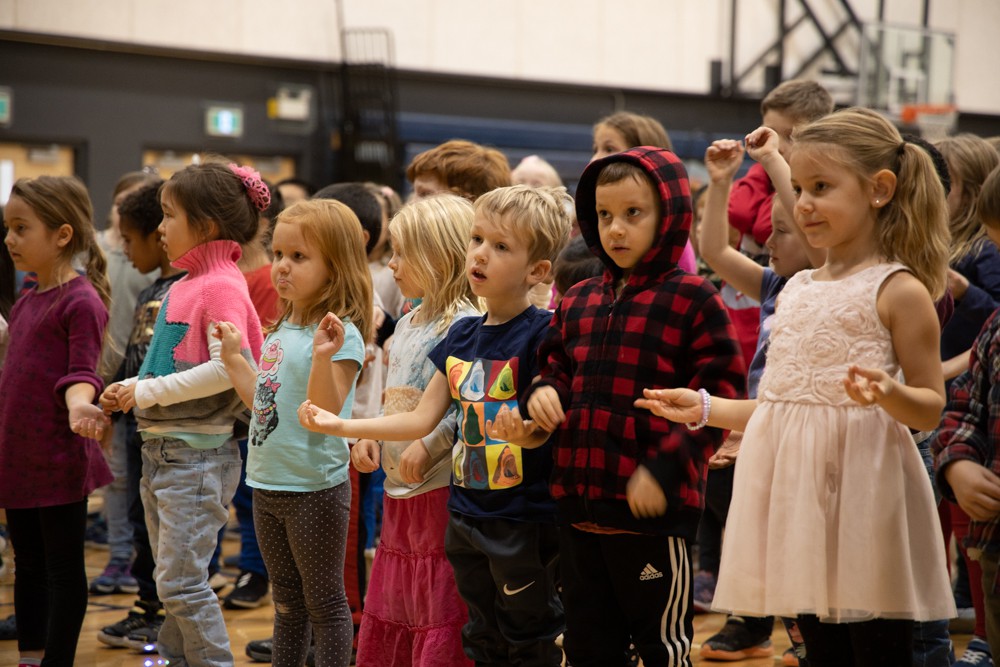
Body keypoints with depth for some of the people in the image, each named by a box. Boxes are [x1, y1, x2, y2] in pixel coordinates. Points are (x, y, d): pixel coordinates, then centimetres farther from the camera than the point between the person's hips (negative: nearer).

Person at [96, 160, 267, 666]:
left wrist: (149, 393, -20)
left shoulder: (222, 286, -15)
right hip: (161, 449, 9)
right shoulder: (182, 285, 13)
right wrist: (131, 390, 6)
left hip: (199, 454, -9)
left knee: (180, 581, -8)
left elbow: (228, 368, -26)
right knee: (171, 579, 17)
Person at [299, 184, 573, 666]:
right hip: (467, 513, 7)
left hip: (524, 521, -7)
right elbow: (422, 419, 10)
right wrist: (341, 426, 7)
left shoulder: (541, 334, -13)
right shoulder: (461, 336, 7)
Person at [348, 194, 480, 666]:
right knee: (382, 627, 17)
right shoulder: (407, 324, 15)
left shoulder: (463, 324, -15)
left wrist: (429, 445, -24)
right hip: (399, 492, 10)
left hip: (441, 489, -10)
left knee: (440, 628, -2)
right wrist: (369, 436, 7)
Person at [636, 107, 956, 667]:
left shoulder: (898, 291, -5)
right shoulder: (796, 291, 14)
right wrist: (704, 408, 15)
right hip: (798, 495, 7)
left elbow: (931, 409, -6)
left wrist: (890, 394, -26)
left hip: (861, 490, -7)